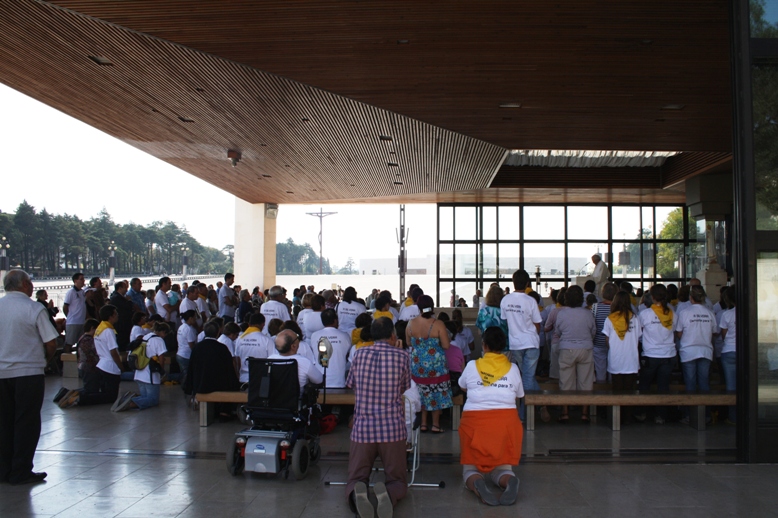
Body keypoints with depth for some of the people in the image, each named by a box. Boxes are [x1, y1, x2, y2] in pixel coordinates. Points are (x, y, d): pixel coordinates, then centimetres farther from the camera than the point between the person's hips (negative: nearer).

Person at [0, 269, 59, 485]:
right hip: (28, 372, -5)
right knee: (26, 423, 3)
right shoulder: (34, 308, -11)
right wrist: (44, 359, 8)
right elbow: (51, 342, -12)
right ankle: (21, 472, 7)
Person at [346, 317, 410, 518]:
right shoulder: (401, 356, -2)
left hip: (362, 428, 1)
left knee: (355, 478, 12)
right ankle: (388, 493, -23)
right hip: (392, 429, -1)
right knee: (398, 481, 12)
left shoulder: (360, 354, 4)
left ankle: (356, 492, -24)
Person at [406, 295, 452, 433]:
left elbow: (408, 343, 6)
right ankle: (435, 425, 17)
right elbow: (446, 345, -15)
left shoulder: (411, 324, -7)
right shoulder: (438, 324, -18)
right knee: (437, 393, 12)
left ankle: (423, 423, 22)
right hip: (435, 364, -3)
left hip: (417, 363, 3)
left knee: (422, 393, 18)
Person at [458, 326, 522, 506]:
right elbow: (519, 395, 18)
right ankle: (509, 481, -23)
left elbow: (462, 386, 22)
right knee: (502, 467, 12)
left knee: (470, 467, 10)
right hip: (506, 422, 1)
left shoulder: (472, 366, 3)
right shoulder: (512, 368, 5)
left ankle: (476, 483, -24)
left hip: (475, 421, -1)